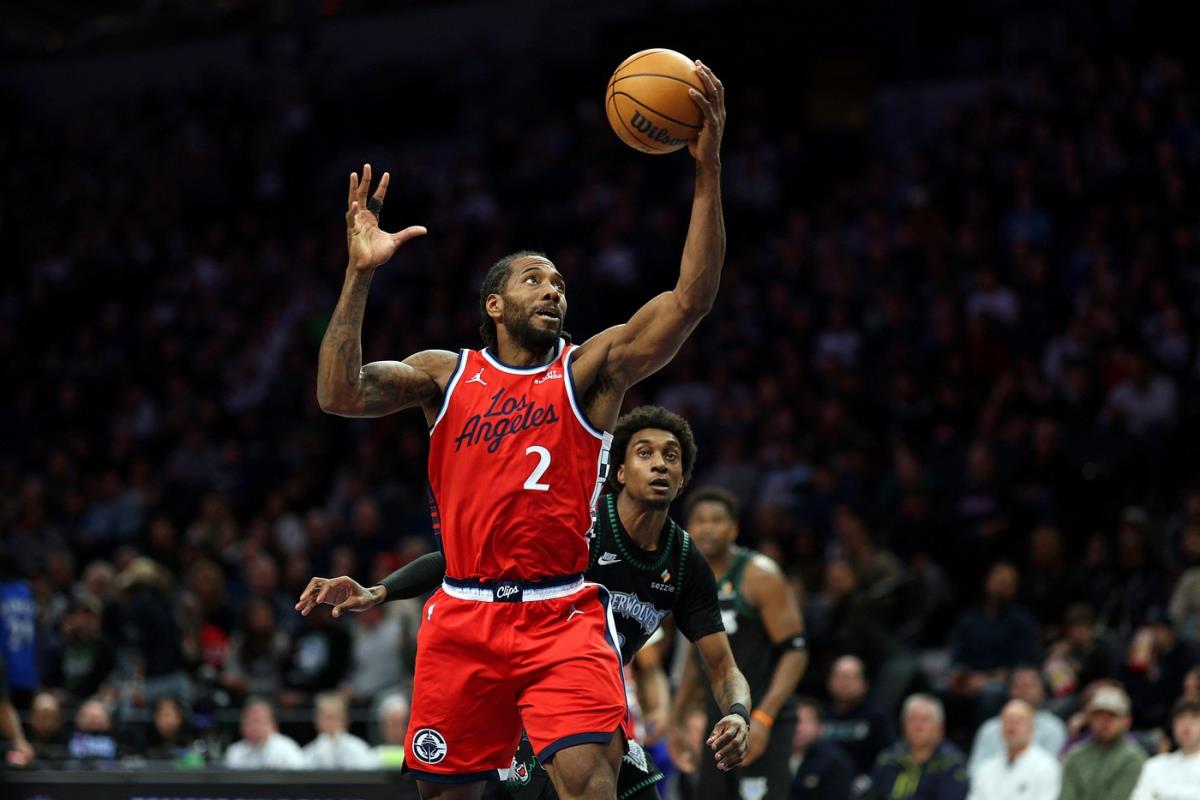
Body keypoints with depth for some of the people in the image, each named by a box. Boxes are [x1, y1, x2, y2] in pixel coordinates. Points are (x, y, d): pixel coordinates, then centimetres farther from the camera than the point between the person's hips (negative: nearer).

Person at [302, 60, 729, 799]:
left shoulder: (591, 369, 4)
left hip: (562, 618, -2)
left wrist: (708, 170, -19)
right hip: (464, 618, 2)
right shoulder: (445, 375, 9)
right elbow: (340, 395, -7)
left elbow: (692, 299, -9)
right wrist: (360, 276, -15)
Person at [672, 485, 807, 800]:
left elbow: (794, 652, -15)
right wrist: (676, 720, 19)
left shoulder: (759, 576, -12)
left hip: (763, 719, -8)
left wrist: (763, 718, -25)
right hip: (719, 720, 8)